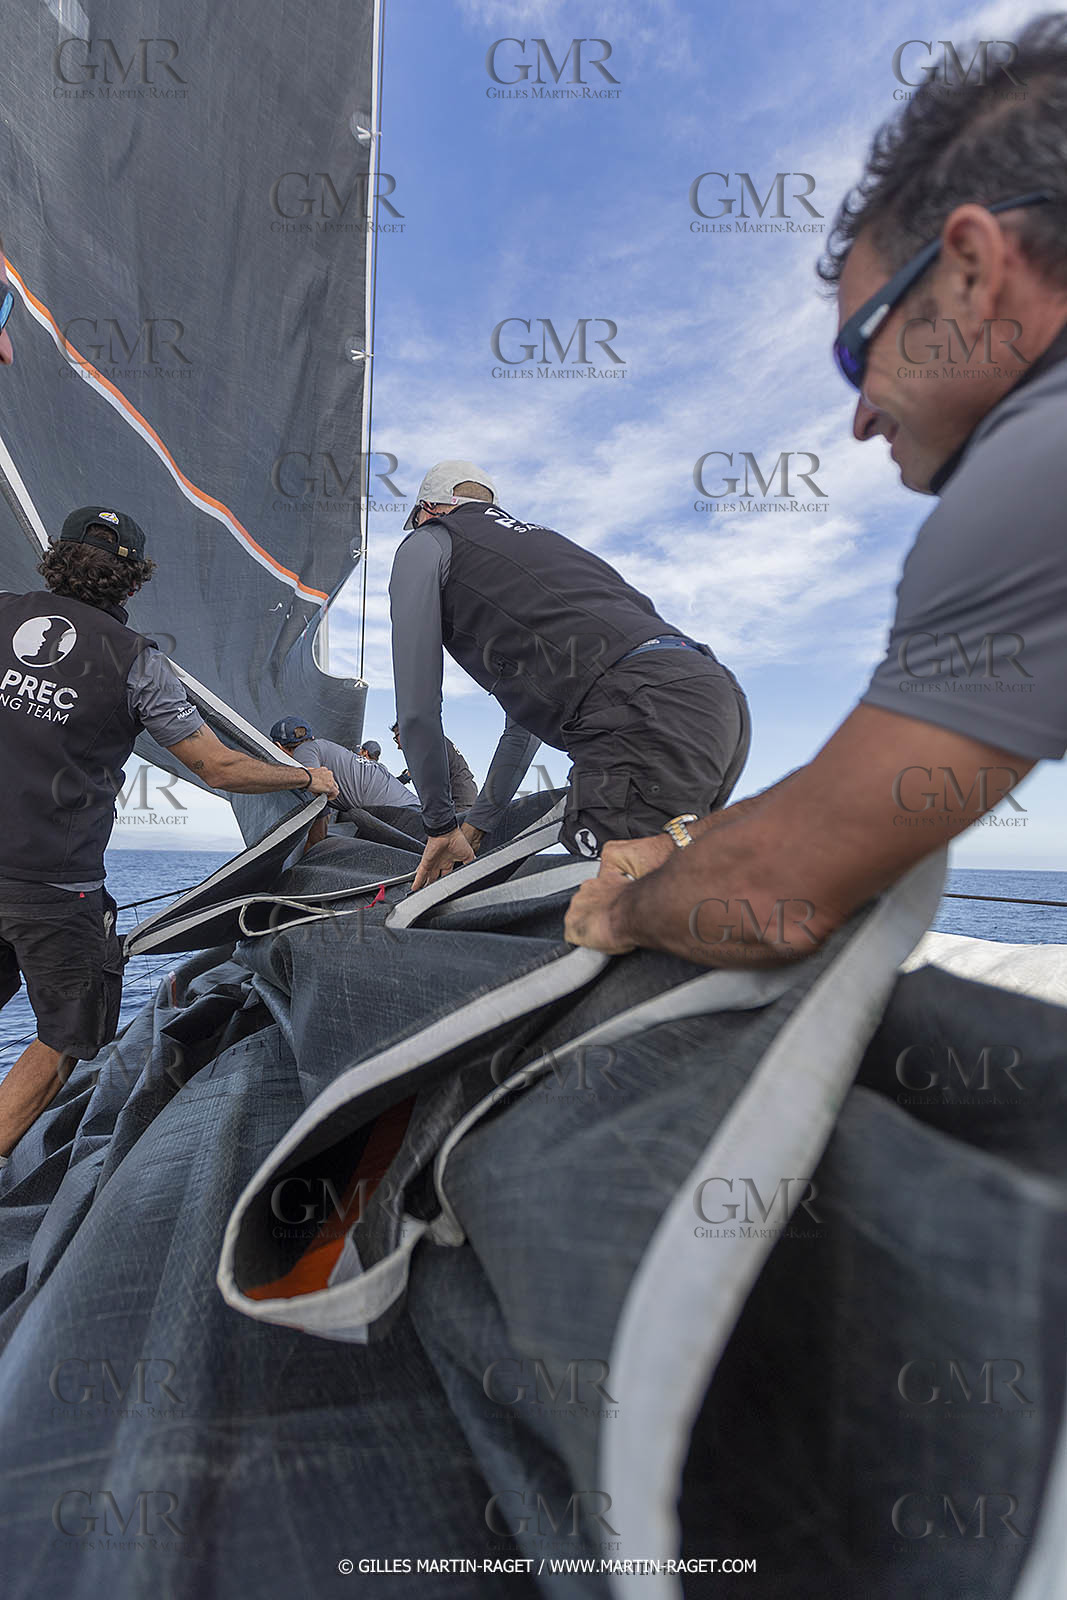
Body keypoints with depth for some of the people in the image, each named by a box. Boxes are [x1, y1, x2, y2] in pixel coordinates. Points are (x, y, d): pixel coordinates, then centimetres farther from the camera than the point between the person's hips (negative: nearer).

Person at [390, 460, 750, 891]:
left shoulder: (425, 543, 19)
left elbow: (417, 711, 14)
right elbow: (525, 718, 44)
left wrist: (441, 824, 28)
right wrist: (474, 827, 49)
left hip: (645, 714, -8)